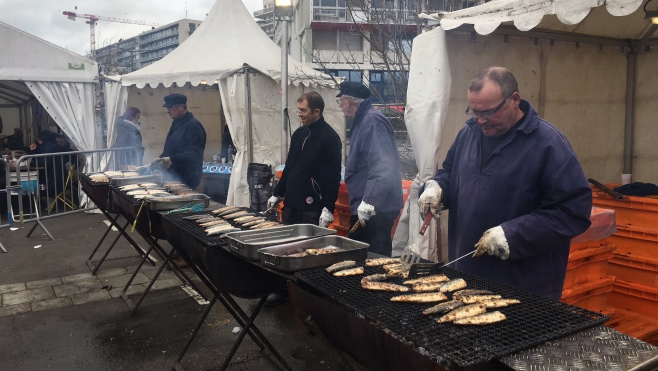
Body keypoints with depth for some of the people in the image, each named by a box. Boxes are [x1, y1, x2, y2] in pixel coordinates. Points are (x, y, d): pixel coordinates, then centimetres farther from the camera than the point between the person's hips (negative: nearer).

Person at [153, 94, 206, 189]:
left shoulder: (193, 125, -15)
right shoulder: (176, 124, 17)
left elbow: (194, 153, -24)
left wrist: (172, 160, -26)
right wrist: (161, 159, 10)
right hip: (172, 177, 9)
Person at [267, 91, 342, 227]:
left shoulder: (330, 137, -11)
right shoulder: (299, 133, 12)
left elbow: (333, 176, -15)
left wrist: (328, 208, -20)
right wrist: (277, 194, 18)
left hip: (313, 208, -7)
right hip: (290, 204, 7)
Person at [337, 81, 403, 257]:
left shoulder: (372, 120, -17)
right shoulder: (362, 120, 16)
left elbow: (383, 166, -28)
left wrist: (369, 201, -29)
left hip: (375, 209, -10)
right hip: (366, 208, 10)